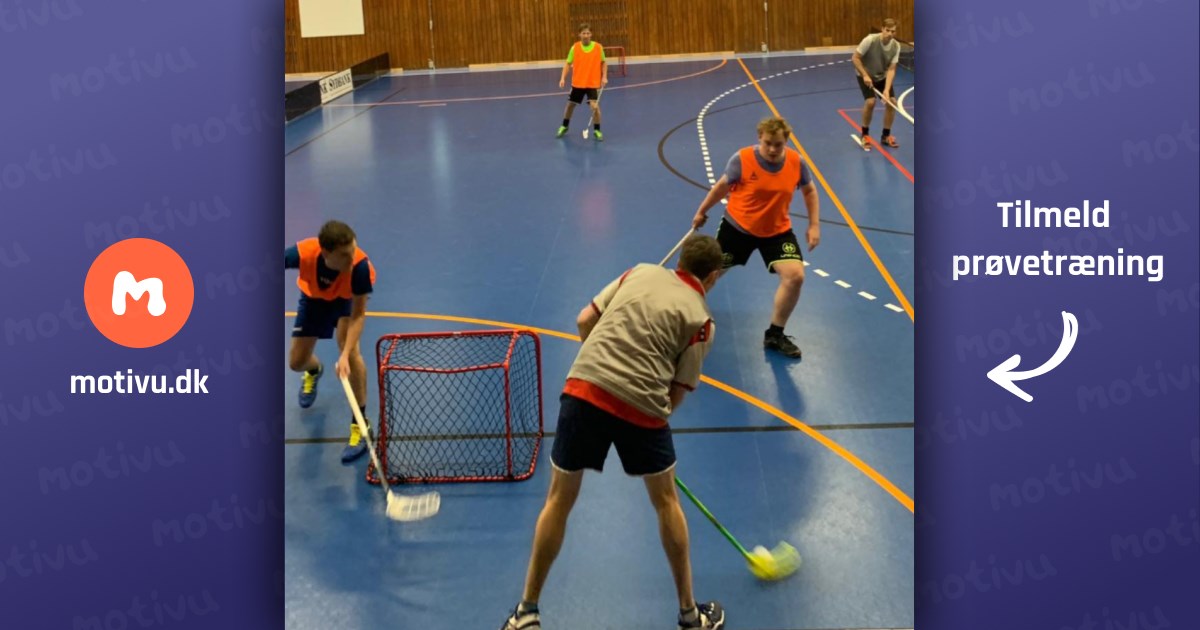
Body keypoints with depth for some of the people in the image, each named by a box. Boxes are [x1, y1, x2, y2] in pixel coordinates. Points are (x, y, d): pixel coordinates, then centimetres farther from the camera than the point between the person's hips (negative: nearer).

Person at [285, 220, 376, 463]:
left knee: (351, 351, -27)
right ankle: (314, 370, 51)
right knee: (296, 362, 8)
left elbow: (358, 315, -35)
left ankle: (359, 425, -14)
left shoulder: (360, 266, -43)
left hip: (346, 299, -2)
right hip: (313, 298, 2)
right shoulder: (303, 253, -41)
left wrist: (345, 355, -45)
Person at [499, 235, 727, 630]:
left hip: (583, 389, 2)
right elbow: (677, 393, 4)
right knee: (666, 501, 20)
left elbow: (585, 321, 14)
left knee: (559, 500, 16)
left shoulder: (640, 272, 16)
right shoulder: (700, 319, 7)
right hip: (641, 406, -2)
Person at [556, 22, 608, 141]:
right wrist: (563, 78, -13)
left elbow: (603, 62, 5)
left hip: (593, 83, -2)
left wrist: (604, 77, -6)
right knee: (570, 104, 16)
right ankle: (564, 127, 40)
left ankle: (597, 131, 3)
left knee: (595, 106, -16)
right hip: (577, 82, 2)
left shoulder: (598, 47, -8)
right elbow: (568, 63, -2)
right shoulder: (574, 47, -7)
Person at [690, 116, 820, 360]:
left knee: (795, 276, -16)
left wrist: (814, 225, -2)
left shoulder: (796, 162, -14)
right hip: (737, 226, -1)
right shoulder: (742, 159, -21)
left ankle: (774, 335, 3)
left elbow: (810, 191, 6)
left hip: (777, 230, 1)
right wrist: (701, 212, 9)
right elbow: (722, 186, -3)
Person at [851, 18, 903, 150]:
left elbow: (891, 69, -18)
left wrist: (887, 90, -29)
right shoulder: (870, 40, -29)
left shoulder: (896, 46, -17)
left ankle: (886, 136, 11)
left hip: (882, 77, 4)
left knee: (892, 101, -7)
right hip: (865, 75, -4)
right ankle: (865, 135, -3)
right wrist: (865, 75, -28)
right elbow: (855, 57, -22)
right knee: (870, 101, -23)